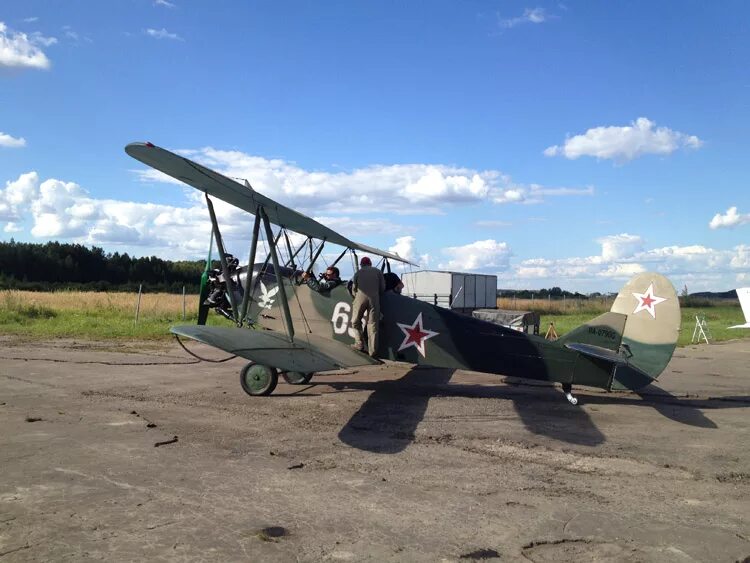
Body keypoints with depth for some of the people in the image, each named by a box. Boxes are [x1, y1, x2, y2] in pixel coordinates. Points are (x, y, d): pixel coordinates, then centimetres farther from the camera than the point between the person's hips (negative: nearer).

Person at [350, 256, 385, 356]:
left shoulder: (358, 272, 17)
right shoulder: (378, 271, 17)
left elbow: (354, 289, 15)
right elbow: (383, 288, 10)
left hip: (360, 298, -1)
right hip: (374, 299, 1)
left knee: (356, 322, 15)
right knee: (372, 324, 2)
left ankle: (359, 344, 8)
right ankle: (372, 350, 0)